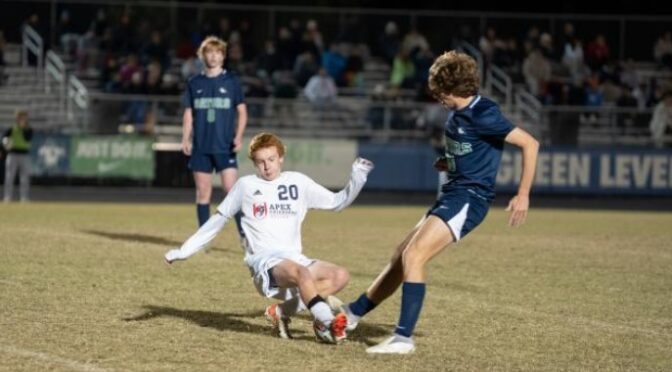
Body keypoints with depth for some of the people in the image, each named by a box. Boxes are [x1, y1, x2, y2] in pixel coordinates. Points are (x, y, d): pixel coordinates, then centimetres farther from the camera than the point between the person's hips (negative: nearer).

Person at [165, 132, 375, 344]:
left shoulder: (298, 182, 15)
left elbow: (337, 202, 20)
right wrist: (184, 251, 18)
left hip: (294, 258, 4)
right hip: (264, 261, -4)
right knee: (301, 273, -37)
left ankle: (284, 310, -21)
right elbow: (218, 220, 19)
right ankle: (329, 325, -49)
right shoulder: (245, 186, 10)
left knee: (340, 276, -22)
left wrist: (357, 178, 4)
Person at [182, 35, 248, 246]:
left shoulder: (231, 81, 3)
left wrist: (239, 136, -7)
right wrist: (186, 139, 2)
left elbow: (242, 111, 6)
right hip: (200, 147, 3)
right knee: (202, 192, 4)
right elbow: (188, 114, 13)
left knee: (232, 189, -12)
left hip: (225, 147, -3)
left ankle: (244, 234, -7)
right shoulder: (195, 83, 9)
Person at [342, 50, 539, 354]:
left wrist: (523, 195, -21)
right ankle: (352, 313, 25)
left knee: (413, 256, -20)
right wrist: (448, 163, 10)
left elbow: (530, 143, -19)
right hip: (452, 194, 9)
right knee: (400, 258, 14)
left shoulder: (483, 115, -17)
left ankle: (403, 338, -20)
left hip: (469, 198, -9)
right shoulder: (457, 113, 10)